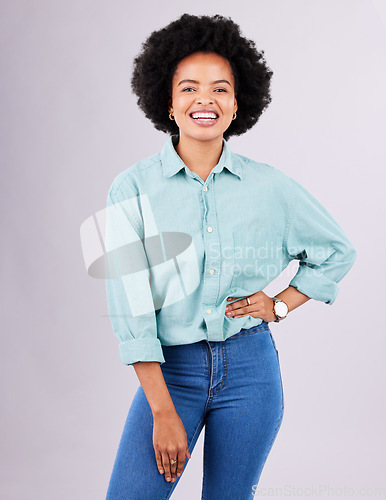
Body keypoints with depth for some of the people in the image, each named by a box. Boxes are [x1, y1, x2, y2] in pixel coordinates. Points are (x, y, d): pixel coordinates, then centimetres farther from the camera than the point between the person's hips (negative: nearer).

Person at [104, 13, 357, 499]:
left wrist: (281, 304, 2)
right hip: (171, 368, -1)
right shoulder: (133, 188, -6)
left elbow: (338, 252, 16)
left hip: (251, 368, 1)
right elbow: (130, 309, -9)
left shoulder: (269, 186, -1)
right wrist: (163, 412, -11)